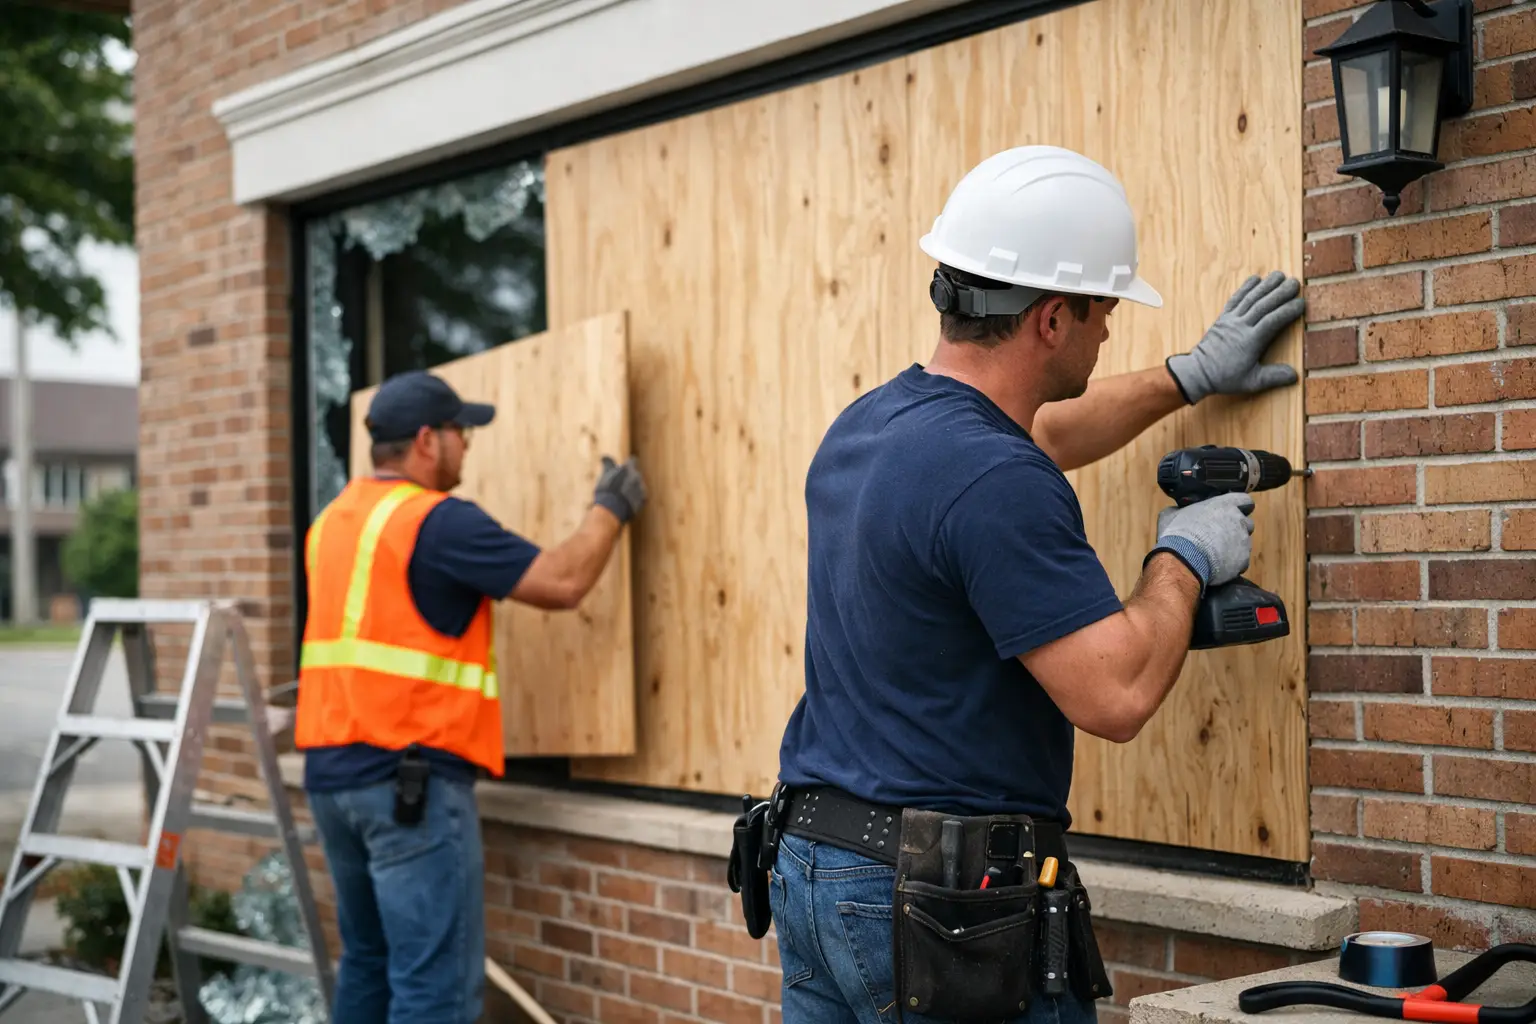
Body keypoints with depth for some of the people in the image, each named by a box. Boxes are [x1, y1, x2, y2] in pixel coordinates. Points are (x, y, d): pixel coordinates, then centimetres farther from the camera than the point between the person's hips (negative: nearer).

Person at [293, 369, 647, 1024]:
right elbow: (562, 584, -13)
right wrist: (610, 508, 3)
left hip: (333, 772, 9)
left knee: (368, 962, 18)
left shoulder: (334, 520, 14)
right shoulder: (439, 521, -12)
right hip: (412, 778, -9)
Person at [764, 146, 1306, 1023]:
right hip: (946, 907, -9)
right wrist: (1186, 557, -5)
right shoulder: (997, 485, -21)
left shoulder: (864, 427, 9)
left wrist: (1191, 376, 33)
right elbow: (1116, 696, -22)